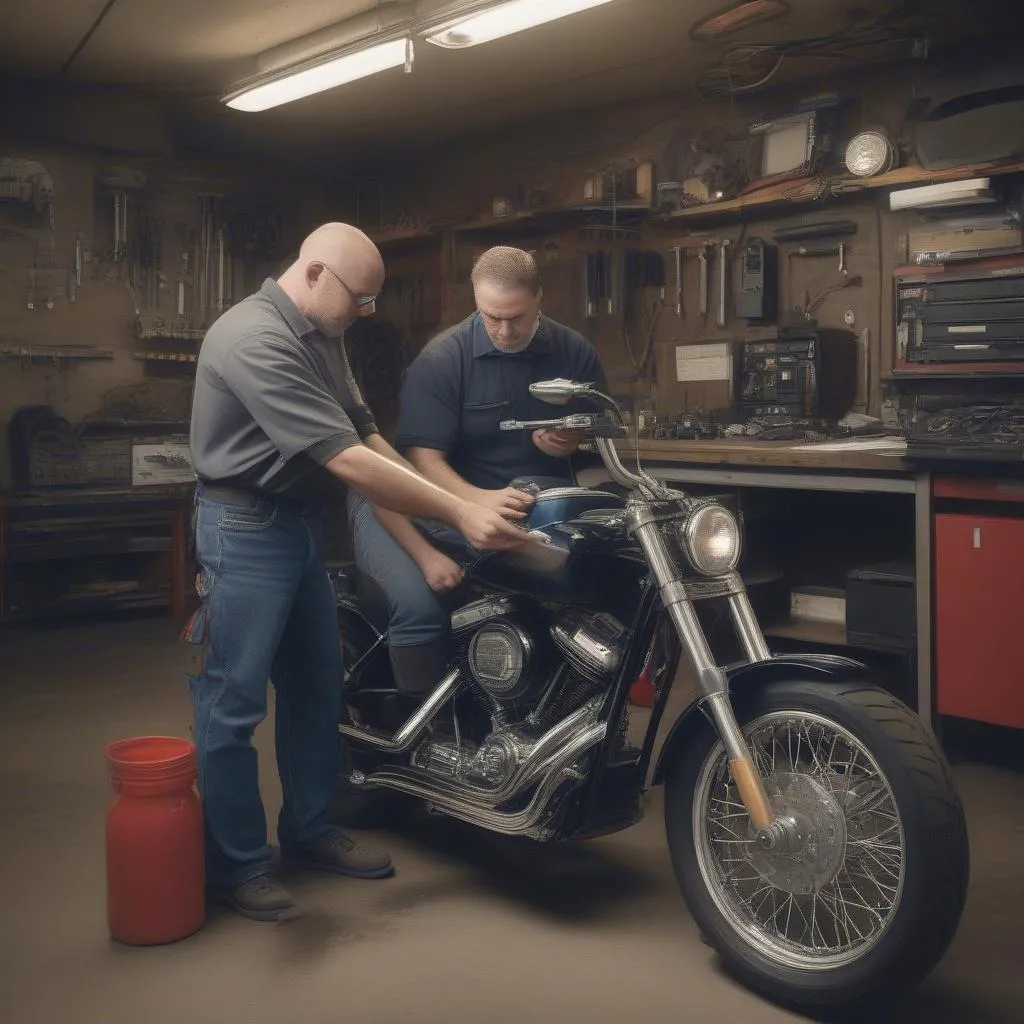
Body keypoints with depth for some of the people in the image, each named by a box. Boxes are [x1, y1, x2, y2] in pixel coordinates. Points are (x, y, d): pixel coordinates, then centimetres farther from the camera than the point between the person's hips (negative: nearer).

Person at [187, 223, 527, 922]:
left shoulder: (322, 336, 8)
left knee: (316, 688, 15)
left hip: (303, 523, 10)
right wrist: (458, 513, -28)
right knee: (234, 703, -1)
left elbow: (365, 433, 7)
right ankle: (236, 864, 13)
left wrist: (446, 508, -3)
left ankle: (310, 831, 30)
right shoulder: (254, 339, -24)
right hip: (247, 528, -10)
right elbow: (346, 460, -29)